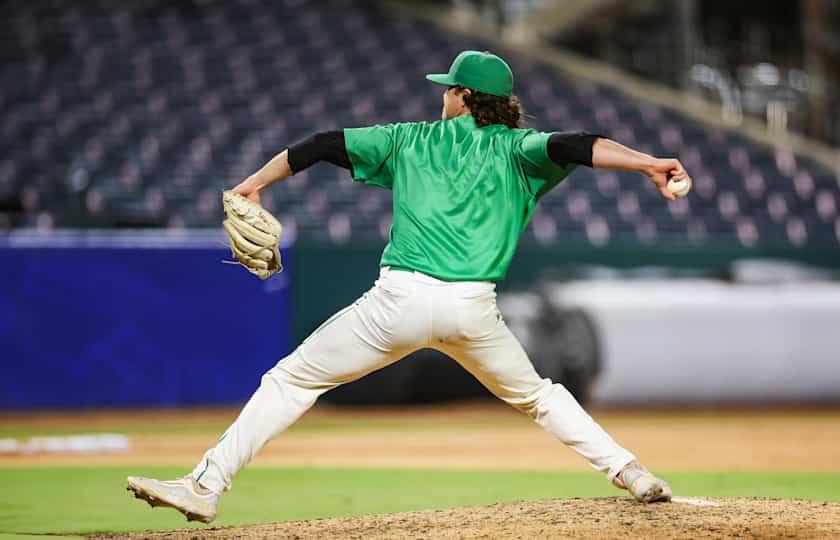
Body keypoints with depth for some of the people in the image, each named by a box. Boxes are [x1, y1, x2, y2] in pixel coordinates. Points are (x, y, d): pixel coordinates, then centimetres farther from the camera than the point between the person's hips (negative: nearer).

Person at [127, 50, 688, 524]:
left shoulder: (410, 140, 17)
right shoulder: (514, 148, 14)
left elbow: (325, 144, 15)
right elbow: (569, 146, -6)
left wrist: (254, 184, 22)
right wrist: (647, 163, -16)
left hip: (403, 299, -2)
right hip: (474, 307, 2)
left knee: (292, 380, 7)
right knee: (536, 395, 26)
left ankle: (205, 486, -1)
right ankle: (631, 473, 15)